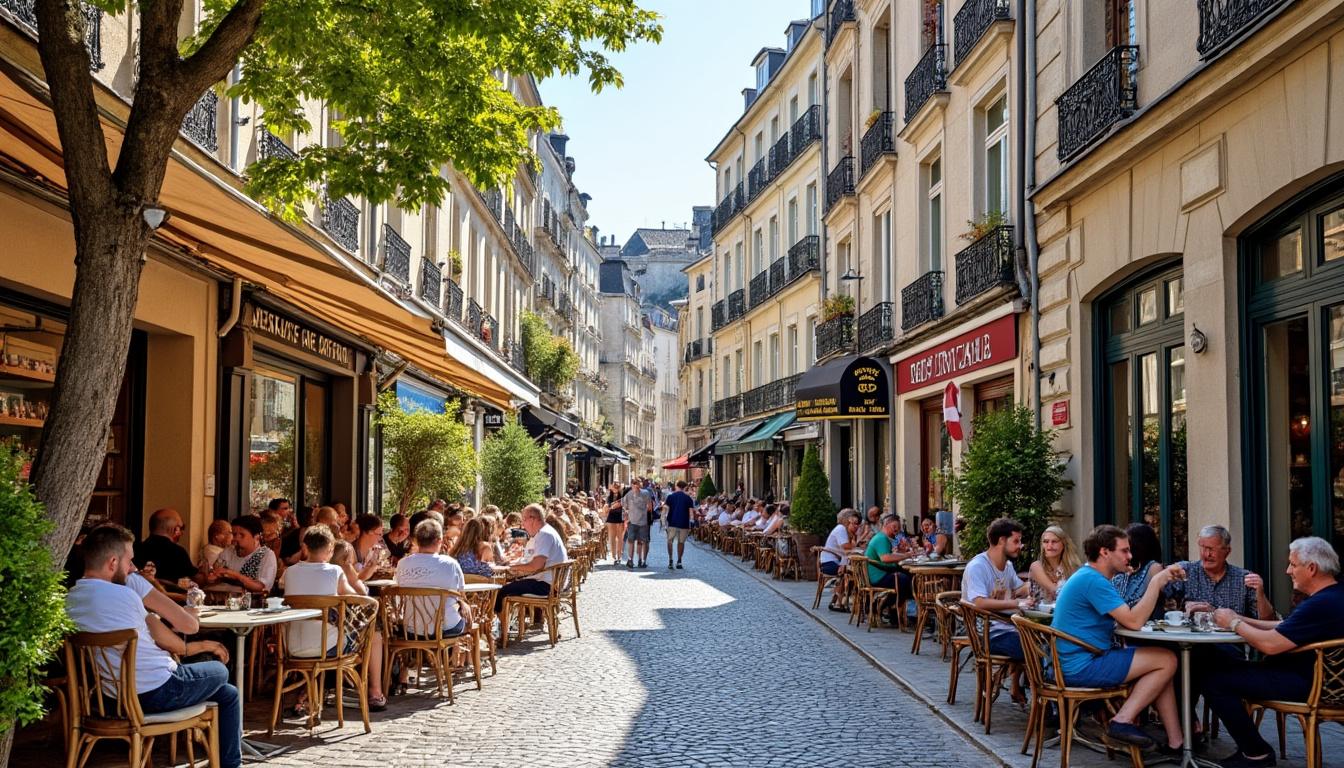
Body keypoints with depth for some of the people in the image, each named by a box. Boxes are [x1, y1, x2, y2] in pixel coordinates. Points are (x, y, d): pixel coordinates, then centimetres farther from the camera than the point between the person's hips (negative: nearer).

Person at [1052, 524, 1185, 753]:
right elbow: (1134, 621, -21)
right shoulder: (1093, 581, -17)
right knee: (1167, 660, -7)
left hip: (1072, 663, 11)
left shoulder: (1087, 577, 17)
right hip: (1083, 667, -11)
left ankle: (1175, 741, 10)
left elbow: (1130, 614, 18)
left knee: (1161, 664, 14)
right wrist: (1156, 583, -13)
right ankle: (1123, 721, -6)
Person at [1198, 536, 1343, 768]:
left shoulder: (1321, 605, -26)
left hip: (1304, 684, -11)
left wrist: (1235, 623, -10)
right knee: (1224, 665, 16)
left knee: (1211, 679, -14)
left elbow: (1270, 644, -26)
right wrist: (1243, 620, 6)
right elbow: (1283, 628, 15)